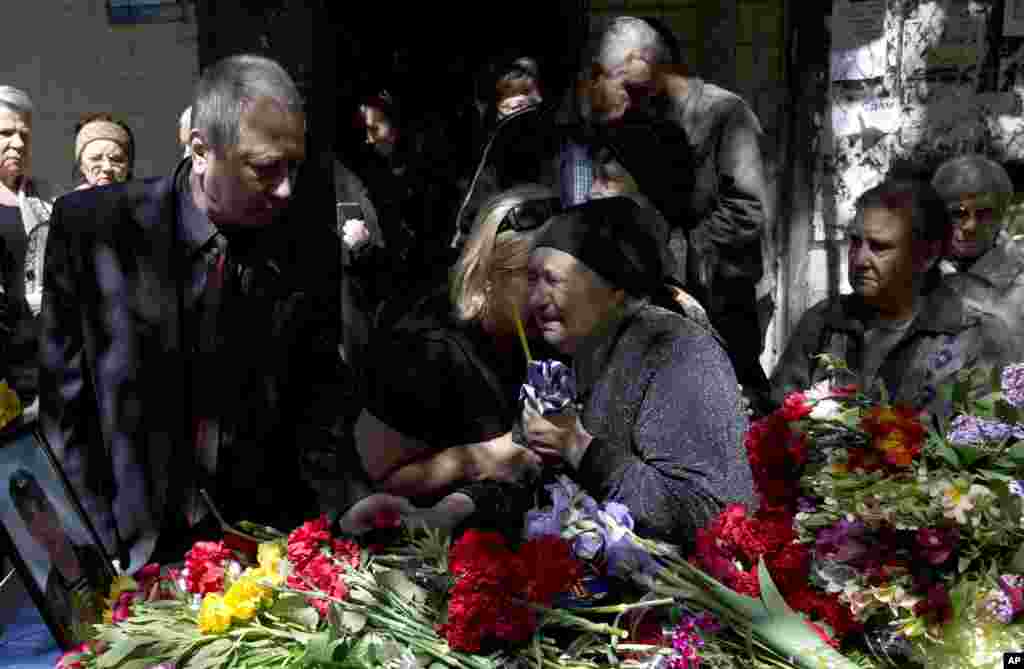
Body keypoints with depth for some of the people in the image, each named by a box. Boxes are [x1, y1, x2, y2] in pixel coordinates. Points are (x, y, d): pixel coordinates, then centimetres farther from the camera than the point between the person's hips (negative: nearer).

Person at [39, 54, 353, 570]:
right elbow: (64, 406, -2)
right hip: (134, 552, -1)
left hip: (267, 544, 1)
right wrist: (98, 555, -7)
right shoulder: (91, 226, -6)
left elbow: (322, 412, 4)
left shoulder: (312, 250, -2)